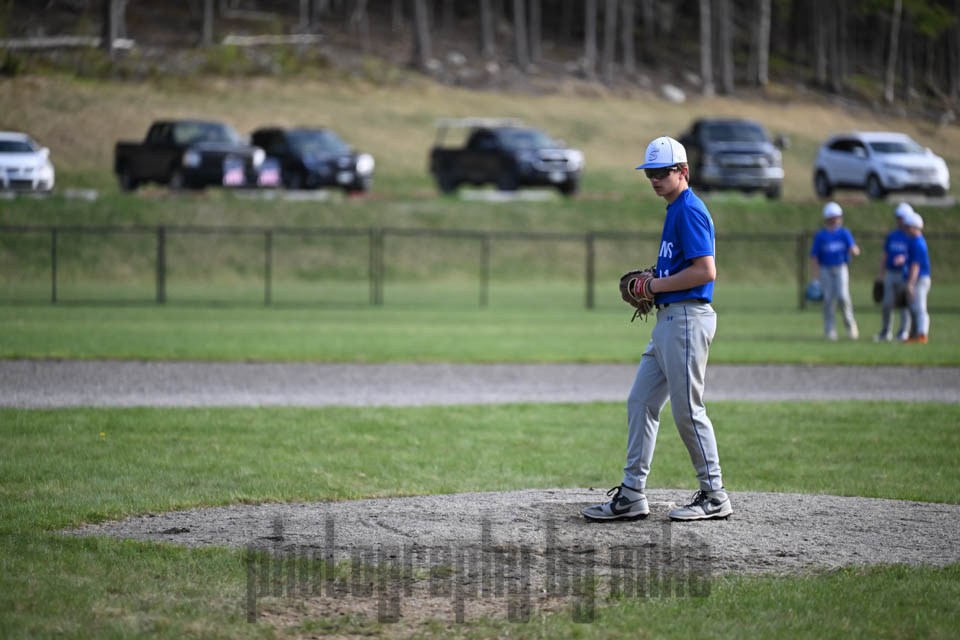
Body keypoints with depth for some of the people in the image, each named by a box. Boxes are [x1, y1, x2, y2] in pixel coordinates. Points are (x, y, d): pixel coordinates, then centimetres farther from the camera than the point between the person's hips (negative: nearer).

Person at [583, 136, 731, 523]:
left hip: (688, 319, -11)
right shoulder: (675, 211, 19)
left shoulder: (690, 211, -13)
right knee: (641, 402, 9)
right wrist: (653, 284, 11)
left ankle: (714, 497, 4)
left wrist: (658, 285, -14)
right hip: (668, 320, 11)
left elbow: (706, 271, -22)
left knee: (687, 409, -5)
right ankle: (631, 496, 11)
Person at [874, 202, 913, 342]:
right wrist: (881, 274, 11)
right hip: (891, 275, 5)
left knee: (905, 305, -3)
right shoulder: (891, 236, 14)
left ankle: (903, 333, 2)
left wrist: (904, 259, -26)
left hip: (905, 275, -5)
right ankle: (886, 333, 14)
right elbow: (885, 256, 17)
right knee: (886, 304, 3)